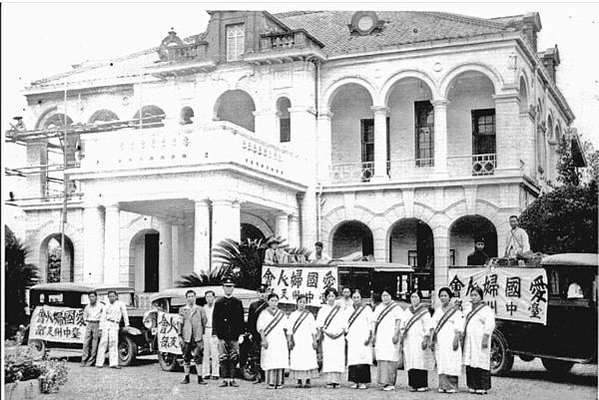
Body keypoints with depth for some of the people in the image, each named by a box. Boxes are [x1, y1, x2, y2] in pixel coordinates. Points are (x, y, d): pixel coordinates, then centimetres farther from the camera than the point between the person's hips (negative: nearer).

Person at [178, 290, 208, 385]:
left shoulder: (200, 310, 6)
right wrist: (180, 336, 1)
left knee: (198, 358, -3)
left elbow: (204, 323, 10)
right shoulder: (182, 310, 7)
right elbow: (180, 323, 6)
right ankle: (186, 377, 16)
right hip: (186, 338, 1)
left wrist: (203, 334, 6)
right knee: (186, 358, 6)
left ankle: (200, 378, 1)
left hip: (197, 338, -1)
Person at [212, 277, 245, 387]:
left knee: (234, 359, 0)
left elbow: (241, 319, 8)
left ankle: (232, 379, 5)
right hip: (222, 336, -1)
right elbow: (215, 319, 4)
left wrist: (240, 334, 1)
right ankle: (225, 379, 5)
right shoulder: (218, 302, 6)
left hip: (234, 336, 1)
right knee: (223, 359, 0)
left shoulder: (238, 302, 8)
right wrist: (215, 334, -4)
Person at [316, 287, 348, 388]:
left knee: (338, 358, -6)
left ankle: (336, 381, -4)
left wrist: (338, 332, -8)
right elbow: (319, 324, 3)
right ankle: (329, 381, -11)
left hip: (338, 337, 1)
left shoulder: (340, 309, 12)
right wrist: (326, 332, -11)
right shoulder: (323, 309, 8)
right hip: (327, 337, -1)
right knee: (328, 358, -10)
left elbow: (344, 324, 8)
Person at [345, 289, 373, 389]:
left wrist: (369, 337, -10)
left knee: (363, 359, -10)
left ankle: (363, 382, -8)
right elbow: (347, 325, 21)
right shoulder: (349, 310, 17)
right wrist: (346, 335, 11)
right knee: (353, 360, -3)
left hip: (363, 339, -4)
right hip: (352, 339, 4)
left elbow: (371, 324, -1)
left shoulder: (367, 309, 4)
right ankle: (355, 381, 1)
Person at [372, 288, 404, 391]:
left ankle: (390, 383, -9)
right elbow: (374, 322, 17)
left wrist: (396, 334, -16)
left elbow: (398, 322, -7)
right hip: (380, 337, 5)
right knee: (380, 359, 2)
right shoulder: (378, 308, 18)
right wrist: (373, 334, 8)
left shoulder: (396, 307, 1)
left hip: (391, 337, -5)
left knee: (390, 359, -10)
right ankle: (384, 382, 6)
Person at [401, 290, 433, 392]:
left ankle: (422, 385, -6)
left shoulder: (424, 311, 0)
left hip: (419, 340, -5)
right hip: (408, 340, 5)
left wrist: (426, 339, -14)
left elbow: (427, 327, -5)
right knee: (410, 363, 1)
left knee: (420, 361, -9)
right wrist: (402, 337, 11)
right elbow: (404, 326, 19)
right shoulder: (407, 311, 17)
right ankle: (413, 384, 4)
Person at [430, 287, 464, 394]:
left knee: (451, 364, -9)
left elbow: (458, 328, -6)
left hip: (450, 341, -5)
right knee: (441, 365, 2)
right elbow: (433, 327, 14)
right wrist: (431, 340, 5)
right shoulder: (437, 311, 16)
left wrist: (456, 340, -17)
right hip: (439, 342, 5)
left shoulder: (456, 311, 1)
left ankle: (452, 387, -6)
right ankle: (443, 386, 5)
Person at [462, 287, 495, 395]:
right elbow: (465, 324, 23)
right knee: (470, 365, 5)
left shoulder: (486, 309, -4)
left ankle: (483, 387, -3)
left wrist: (485, 338, -20)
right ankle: (473, 386, 10)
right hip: (469, 341, 7)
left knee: (481, 364, -7)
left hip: (480, 342, -7)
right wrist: (462, 336, 13)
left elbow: (490, 325, -12)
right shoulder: (469, 309, 19)